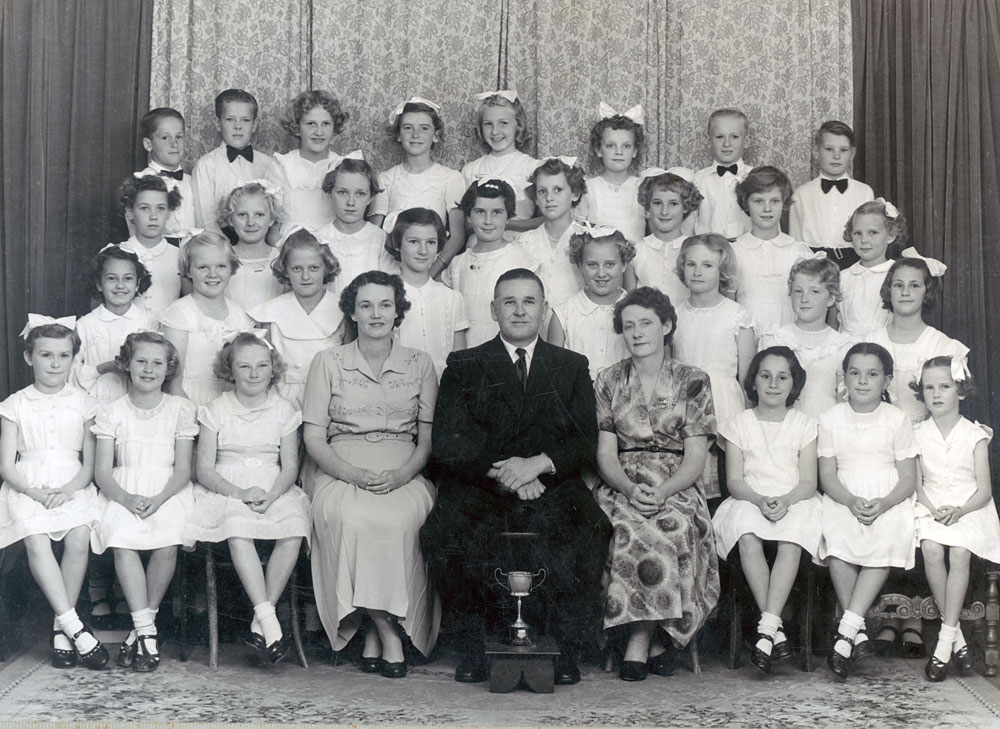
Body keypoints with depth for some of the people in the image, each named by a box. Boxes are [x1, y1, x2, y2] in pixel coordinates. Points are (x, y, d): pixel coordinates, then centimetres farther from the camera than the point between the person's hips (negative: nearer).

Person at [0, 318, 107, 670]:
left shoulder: (82, 403, 9)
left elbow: (90, 463, 6)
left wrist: (68, 490, -13)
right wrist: (35, 493, -14)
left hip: (72, 487, 1)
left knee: (79, 539, -27)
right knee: (37, 543, -28)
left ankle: (62, 628, -13)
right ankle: (75, 627, -27)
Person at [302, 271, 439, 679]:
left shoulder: (420, 364, 14)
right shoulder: (329, 362, 11)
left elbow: (429, 438, 10)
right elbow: (314, 438, 5)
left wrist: (400, 475, -11)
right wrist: (355, 474, -12)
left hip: (404, 477, 1)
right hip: (342, 474, 0)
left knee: (399, 520, -34)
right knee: (353, 519, -35)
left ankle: (375, 634, -23)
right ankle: (388, 634, -26)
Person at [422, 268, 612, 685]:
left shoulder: (572, 366, 18)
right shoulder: (464, 366, 14)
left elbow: (585, 442, 5)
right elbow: (448, 443, 1)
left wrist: (538, 464, -14)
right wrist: (503, 472, -14)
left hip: (553, 486, 0)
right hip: (479, 489, 0)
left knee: (585, 533, -31)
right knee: (446, 534, -31)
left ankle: (567, 647, -13)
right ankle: (474, 642, -11)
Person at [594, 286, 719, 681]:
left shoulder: (693, 381, 6)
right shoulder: (609, 381, 11)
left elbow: (696, 457, -1)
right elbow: (605, 453, 5)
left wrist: (661, 492, -19)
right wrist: (630, 489, -16)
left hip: (676, 489, -1)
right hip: (621, 487, 1)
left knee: (672, 527, -35)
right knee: (627, 529, -34)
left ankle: (640, 640, -23)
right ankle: (657, 638, -21)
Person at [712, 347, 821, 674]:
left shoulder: (804, 425, 10)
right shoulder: (739, 424, 10)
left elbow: (808, 482, 2)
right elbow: (735, 481, 2)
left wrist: (785, 500, -20)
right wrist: (760, 500, -18)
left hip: (795, 501, 0)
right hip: (748, 500, 0)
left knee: (791, 541, -34)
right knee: (748, 538, -34)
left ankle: (766, 628, -38)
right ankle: (776, 628, -33)